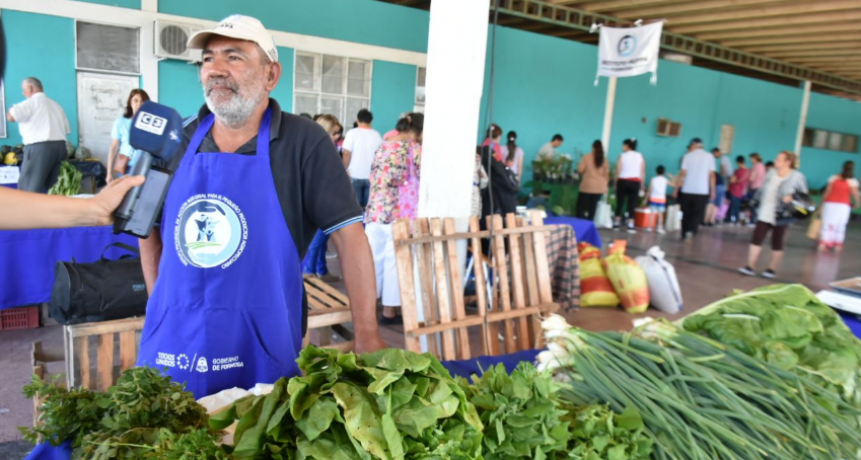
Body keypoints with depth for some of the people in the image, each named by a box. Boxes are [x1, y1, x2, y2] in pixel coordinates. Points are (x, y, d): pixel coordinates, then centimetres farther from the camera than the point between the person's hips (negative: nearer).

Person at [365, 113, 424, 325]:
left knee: (373, 258, 11)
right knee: (395, 261, 1)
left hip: (375, 210, 6)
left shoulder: (383, 146, 16)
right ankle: (389, 311, 7)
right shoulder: (413, 148, -4)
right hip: (399, 213, -6)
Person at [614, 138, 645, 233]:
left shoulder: (622, 155, 0)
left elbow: (618, 171, -4)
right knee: (632, 204, 2)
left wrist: (616, 182, 3)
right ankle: (630, 226, -2)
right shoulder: (640, 156, 7)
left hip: (623, 181, -1)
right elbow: (642, 172, 4)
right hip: (635, 182, 2)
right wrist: (642, 184, 10)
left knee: (620, 203, 6)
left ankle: (617, 223, 11)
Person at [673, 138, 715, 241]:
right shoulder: (709, 157, 2)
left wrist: (676, 188, 1)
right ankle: (691, 231, -18)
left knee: (686, 214, 11)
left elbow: (683, 174, -4)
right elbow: (711, 175, -1)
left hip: (687, 190, 0)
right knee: (698, 214, 4)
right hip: (702, 191, 0)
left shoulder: (687, 156, -1)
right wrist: (712, 190, 4)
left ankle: (684, 234, 16)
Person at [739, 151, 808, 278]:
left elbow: (803, 194, -5)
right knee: (756, 238, -2)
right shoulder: (771, 173, 8)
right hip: (764, 214, 4)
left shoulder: (797, 177, -7)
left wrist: (792, 197, -23)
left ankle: (773, 269, 17)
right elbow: (762, 190, 15)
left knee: (777, 243, 6)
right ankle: (751, 266, 2)